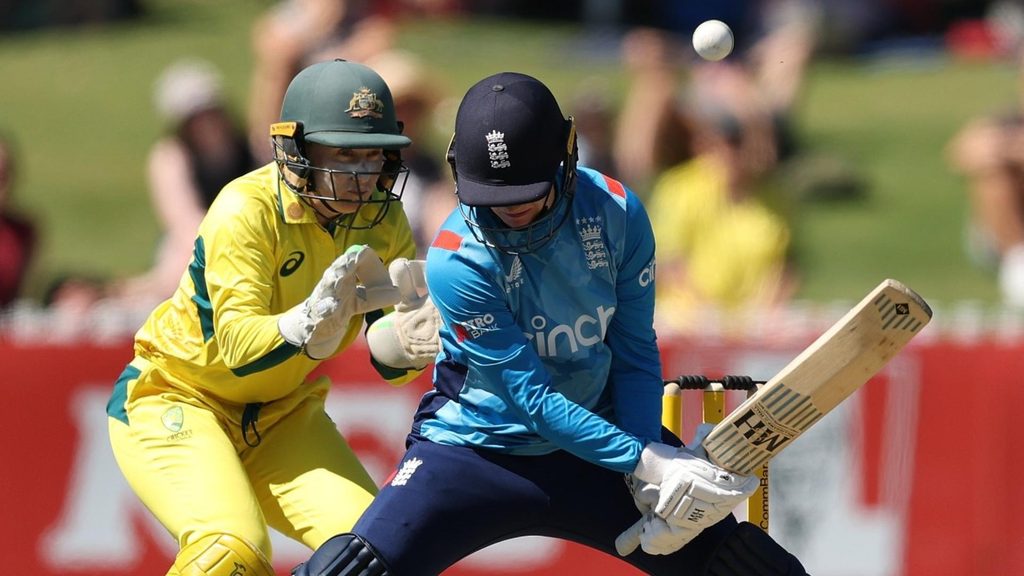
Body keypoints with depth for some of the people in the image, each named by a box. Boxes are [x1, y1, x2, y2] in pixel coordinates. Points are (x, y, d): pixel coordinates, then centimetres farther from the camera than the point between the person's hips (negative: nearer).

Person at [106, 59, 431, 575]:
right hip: (174, 401, -5)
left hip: (280, 415, 5)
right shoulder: (247, 209, -25)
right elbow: (237, 346, -33)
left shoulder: (382, 222, -9)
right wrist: (308, 324, -53)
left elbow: (391, 364, -12)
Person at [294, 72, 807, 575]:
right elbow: (533, 398, -22)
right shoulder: (457, 262, -21)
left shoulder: (616, 213, -10)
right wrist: (645, 461, -30)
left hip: (597, 440, 3)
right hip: (476, 454, -3)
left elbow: (635, 354, -2)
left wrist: (650, 477, -15)